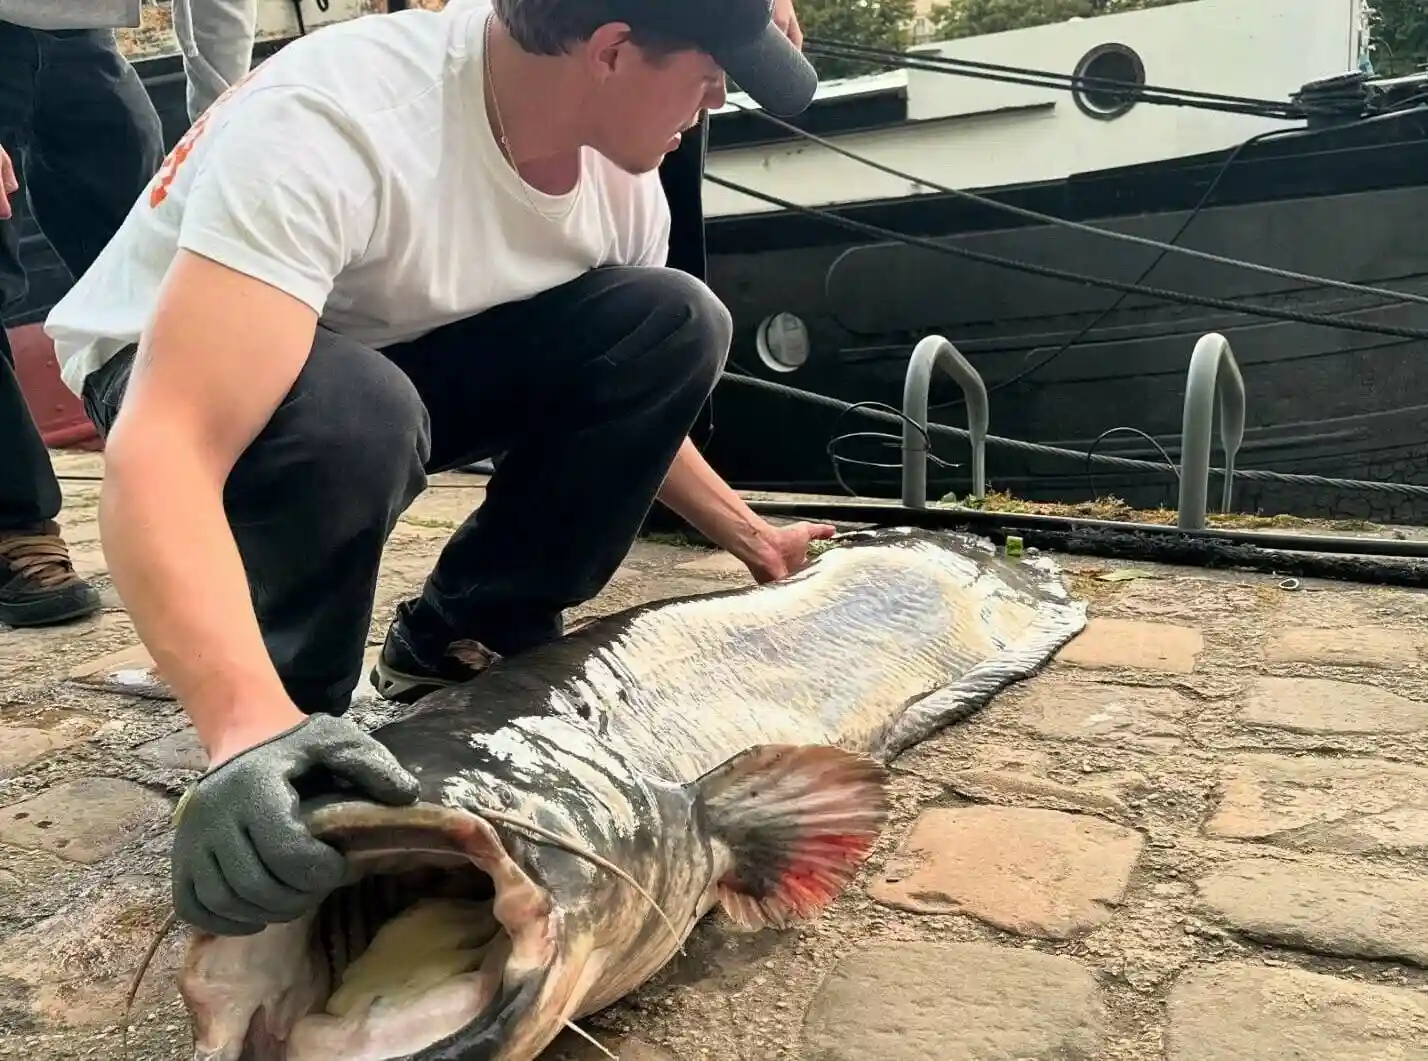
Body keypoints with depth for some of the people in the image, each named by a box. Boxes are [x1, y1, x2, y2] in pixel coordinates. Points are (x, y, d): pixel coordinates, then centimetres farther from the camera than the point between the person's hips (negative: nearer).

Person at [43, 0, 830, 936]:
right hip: (174, 373, -5)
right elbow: (161, 452, -46)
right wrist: (251, 724, -59)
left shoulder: (619, 167, -13)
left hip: (403, 353, 6)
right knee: (356, 413, -40)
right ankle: (274, 756, -12)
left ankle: (462, 644, -2)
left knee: (676, 325, -14)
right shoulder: (329, 123, -36)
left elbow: (623, 396, 4)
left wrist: (750, 535, 3)